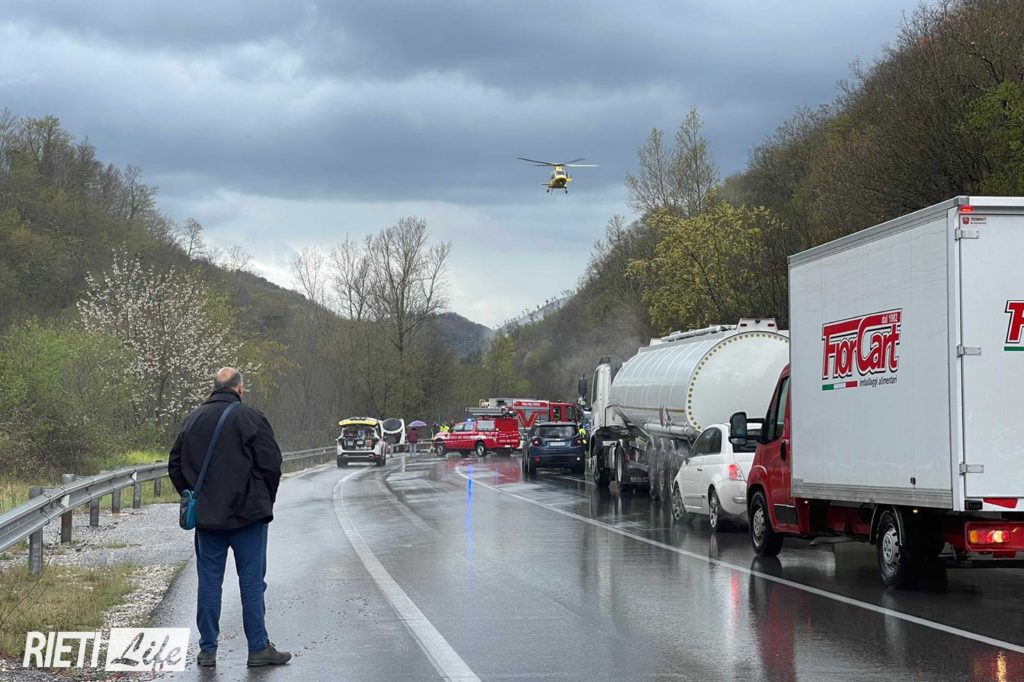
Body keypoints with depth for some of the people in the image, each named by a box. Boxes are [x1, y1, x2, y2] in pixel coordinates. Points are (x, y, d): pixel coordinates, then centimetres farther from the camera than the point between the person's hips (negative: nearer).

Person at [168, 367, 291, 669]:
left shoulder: (193, 419, 7)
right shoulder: (250, 417, -8)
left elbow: (175, 466, 13)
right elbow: (271, 463, -10)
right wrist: (266, 500, 5)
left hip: (207, 516, 4)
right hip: (247, 514, -4)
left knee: (209, 581, 8)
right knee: (252, 581, 1)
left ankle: (207, 649, 9)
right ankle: (259, 648, 3)